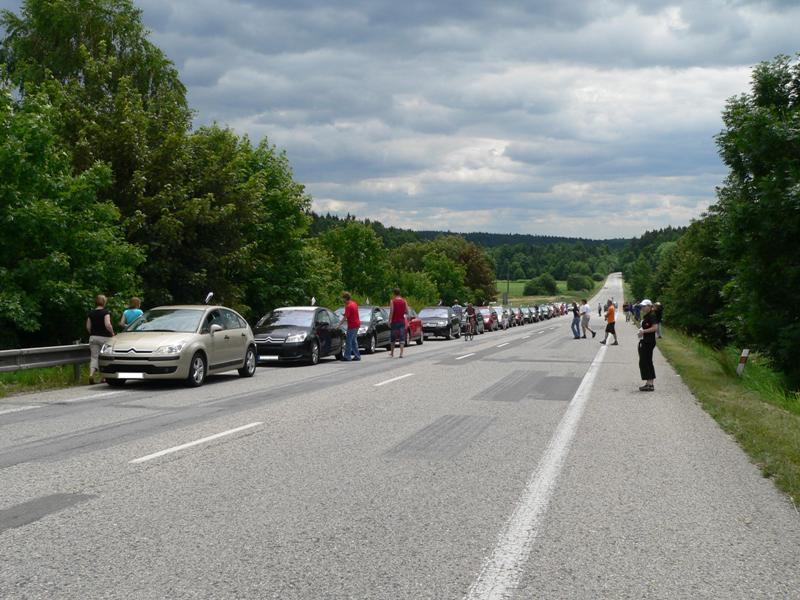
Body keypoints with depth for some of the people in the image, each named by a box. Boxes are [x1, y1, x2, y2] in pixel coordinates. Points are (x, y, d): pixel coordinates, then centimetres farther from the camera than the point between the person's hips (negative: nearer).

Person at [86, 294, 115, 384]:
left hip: (93, 337, 4)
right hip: (104, 337, -4)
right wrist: (112, 333, -4)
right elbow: (107, 324, -18)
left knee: (94, 357, 3)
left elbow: (88, 327, 8)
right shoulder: (105, 312, -9)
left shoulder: (91, 313, 7)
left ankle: (91, 374, -18)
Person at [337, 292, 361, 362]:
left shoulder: (348, 306, -17)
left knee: (348, 341, -3)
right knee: (354, 341, 14)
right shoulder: (354, 303, 11)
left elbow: (345, 317, -18)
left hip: (352, 326, -9)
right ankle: (357, 356, 16)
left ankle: (347, 356, -1)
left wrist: (339, 325, -14)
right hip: (357, 324, 9)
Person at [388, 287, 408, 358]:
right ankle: (401, 353, -10)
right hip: (402, 321, 2)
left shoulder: (392, 301, -8)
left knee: (393, 338, 10)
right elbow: (407, 312, 2)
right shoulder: (404, 301, 1)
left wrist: (389, 321, -6)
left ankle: (392, 353, 19)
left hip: (394, 321, -2)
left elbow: (391, 312, -12)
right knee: (402, 338, 0)